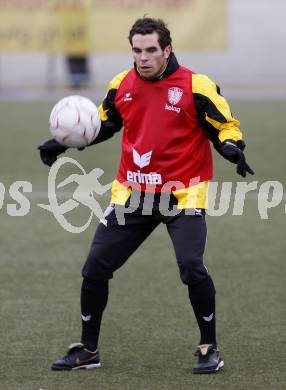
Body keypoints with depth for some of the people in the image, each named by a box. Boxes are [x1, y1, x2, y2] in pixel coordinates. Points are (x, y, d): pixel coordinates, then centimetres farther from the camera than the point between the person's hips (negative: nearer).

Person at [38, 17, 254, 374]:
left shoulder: (196, 86, -11)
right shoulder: (121, 85, 3)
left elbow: (225, 125, -5)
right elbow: (103, 123, 20)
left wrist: (232, 149, -27)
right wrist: (63, 143, 8)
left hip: (182, 193, -5)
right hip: (132, 193, 5)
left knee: (191, 267, -21)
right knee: (95, 267, 2)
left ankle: (209, 349, -2)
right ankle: (87, 350, 18)